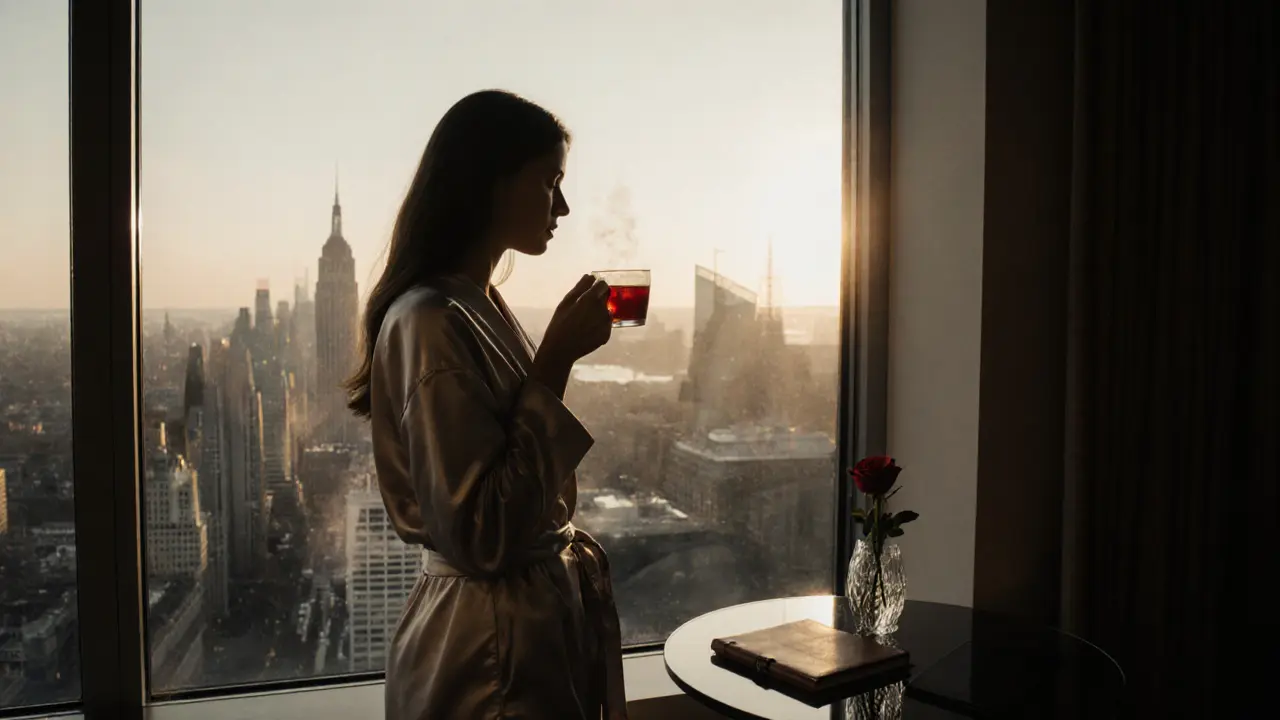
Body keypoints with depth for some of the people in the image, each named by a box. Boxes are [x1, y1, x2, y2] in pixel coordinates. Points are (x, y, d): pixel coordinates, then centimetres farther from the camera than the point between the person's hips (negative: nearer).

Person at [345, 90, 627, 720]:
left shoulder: (484, 308, 7)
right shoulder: (429, 323, -22)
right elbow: (482, 535, -26)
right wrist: (556, 361, -25)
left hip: (548, 616, 9)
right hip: (490, 649, -9)